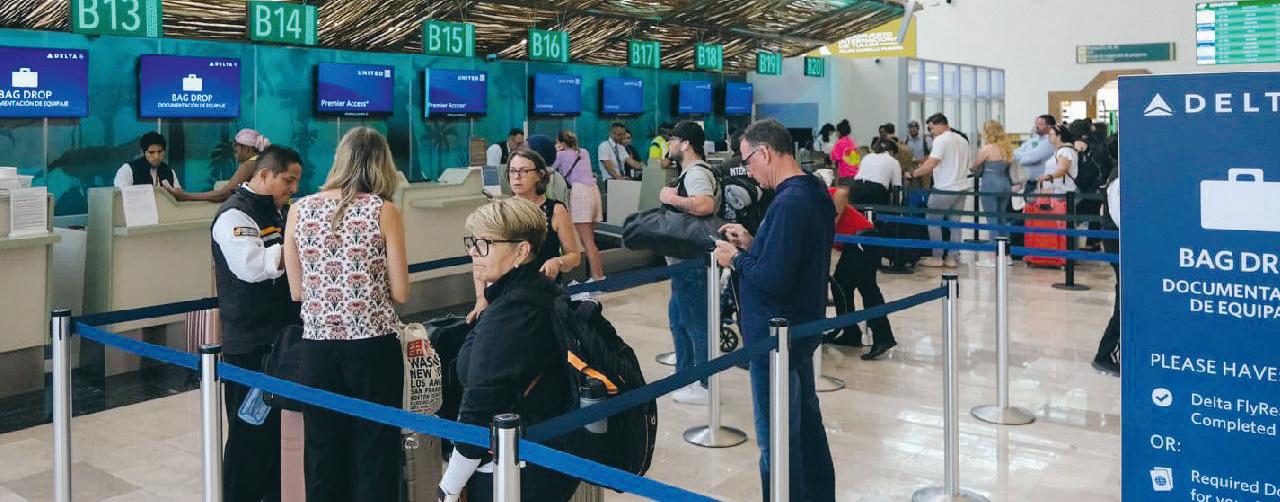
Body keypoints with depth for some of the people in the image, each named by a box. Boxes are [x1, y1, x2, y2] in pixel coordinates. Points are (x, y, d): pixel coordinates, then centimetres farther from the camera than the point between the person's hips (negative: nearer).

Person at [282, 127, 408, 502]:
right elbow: (400, 292, -4)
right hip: (373, 344, -3)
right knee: (376, 450, 7)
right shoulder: (383, 211, -5)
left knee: (323, 452, 13)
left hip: (318, 345, 3)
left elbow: (297, 291, 7)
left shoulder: (299, 210, 3)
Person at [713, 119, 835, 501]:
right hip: (801, 326, 10)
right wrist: (753, 244, 7)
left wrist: (736, 259, -12)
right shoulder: (814, 192, 7)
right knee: (806, 424, 21)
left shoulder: (789, 202, -24)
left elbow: (772, 279, -28)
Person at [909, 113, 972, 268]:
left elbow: (931, 164, -20)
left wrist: (914, 173, -11)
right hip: (961, 187, 8)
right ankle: (951, 258, 10)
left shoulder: (940, 140, -12)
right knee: (955, 223, 9)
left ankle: (937, 257, 4)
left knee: (933, 221, 3)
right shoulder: (962, 140, 14)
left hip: (944, 189, -8)